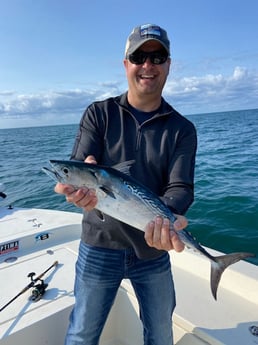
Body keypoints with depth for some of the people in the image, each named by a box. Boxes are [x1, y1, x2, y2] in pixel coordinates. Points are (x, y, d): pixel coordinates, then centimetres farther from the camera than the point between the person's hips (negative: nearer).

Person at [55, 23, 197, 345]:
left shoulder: (182, 129, -3)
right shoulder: (99, 114, -4)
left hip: (154, 249, 2)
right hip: (100, 246, -1)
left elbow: (180, 188, -12)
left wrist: (165, 217, -35)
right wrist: (81, 185, -38)